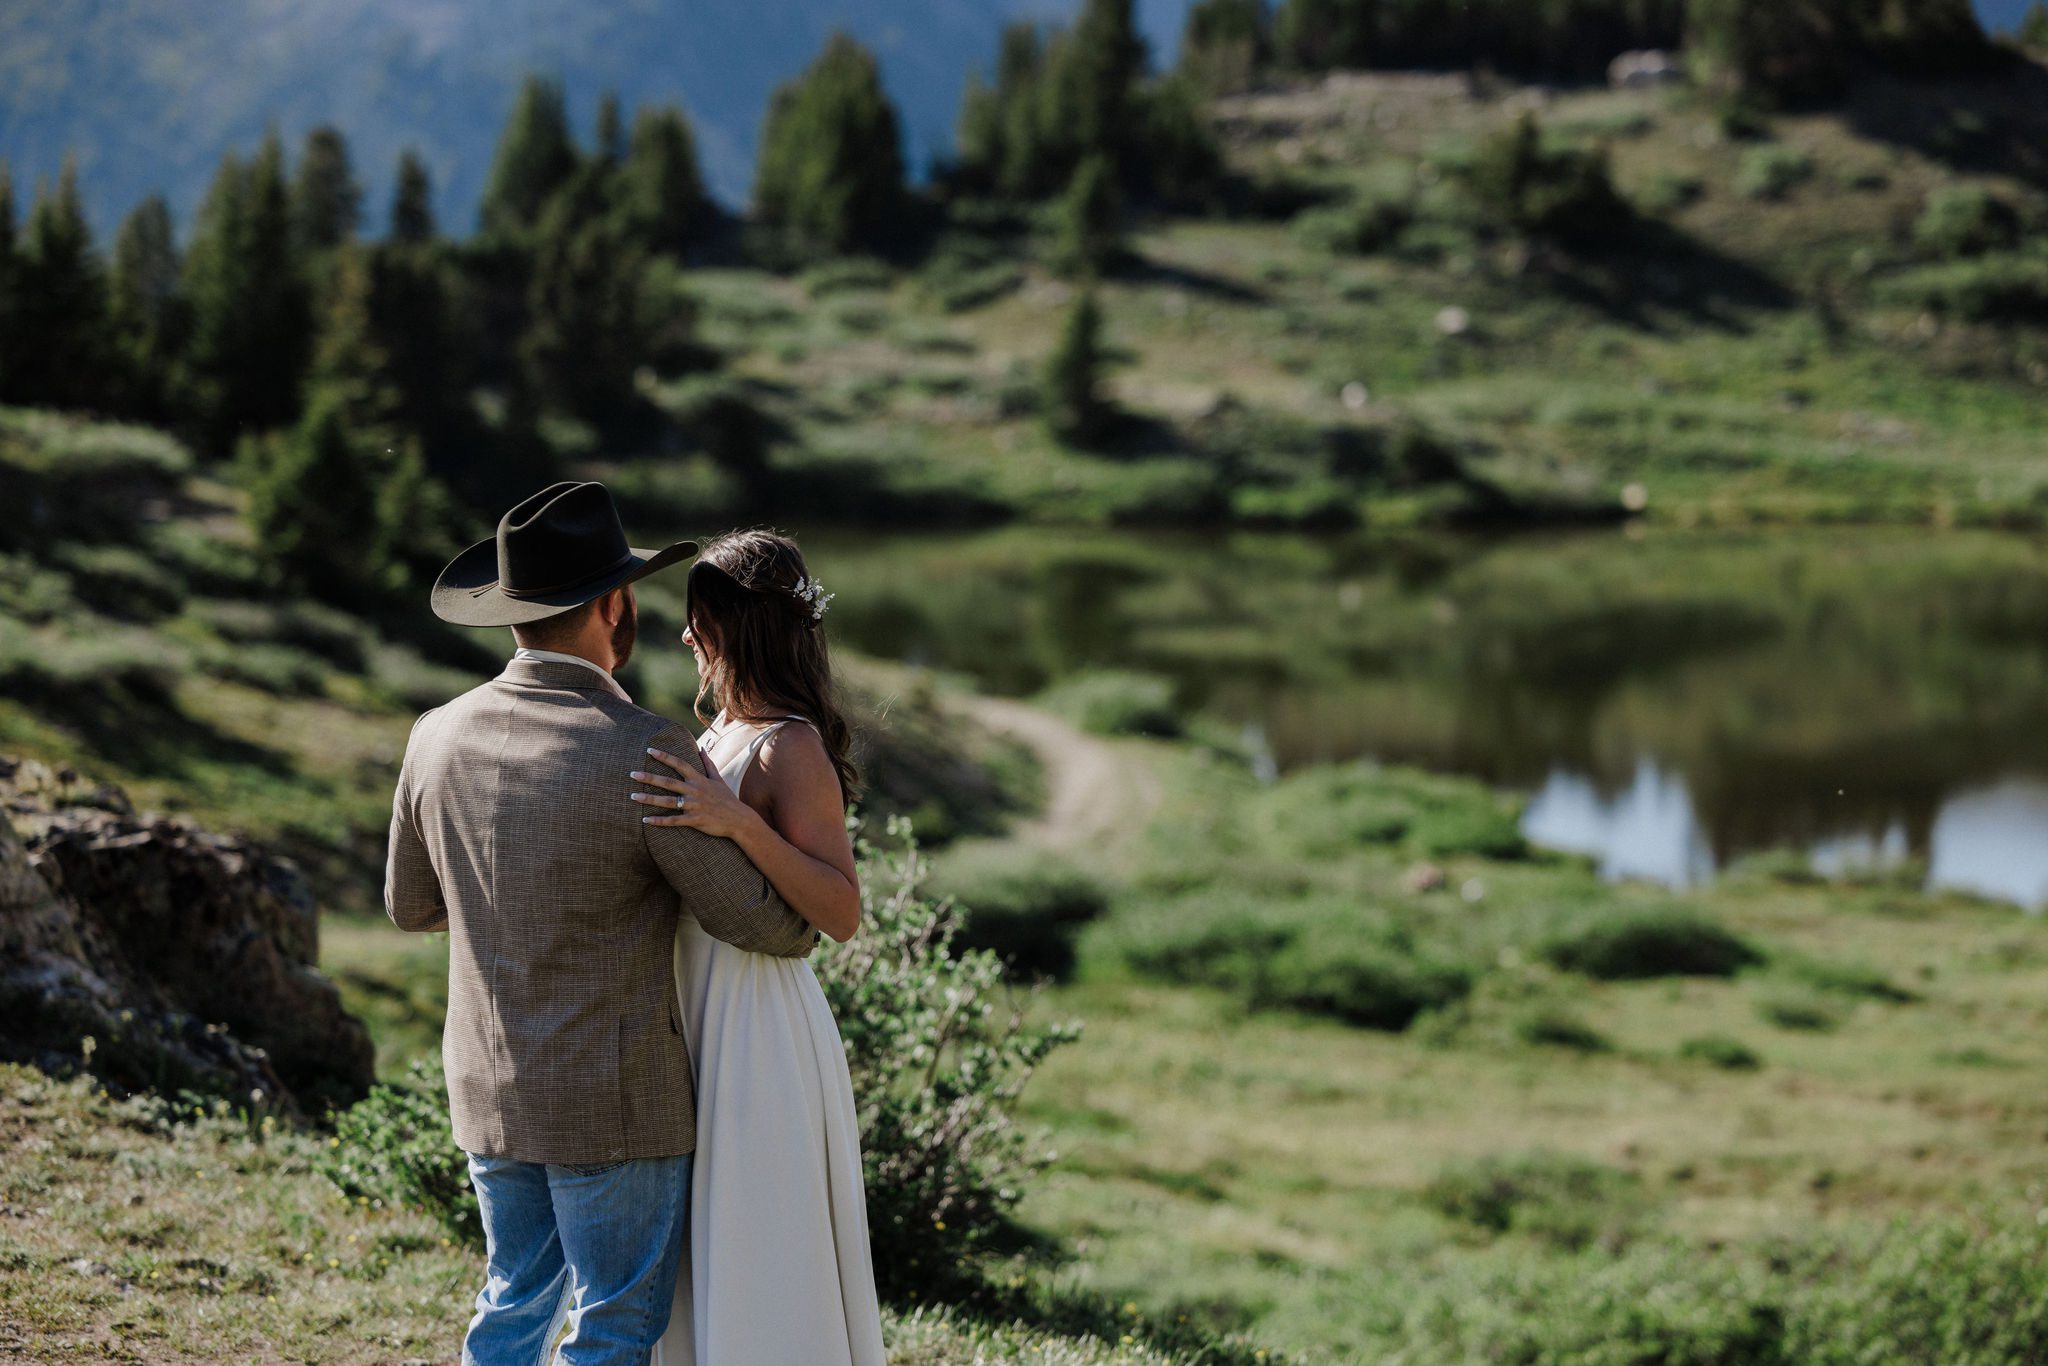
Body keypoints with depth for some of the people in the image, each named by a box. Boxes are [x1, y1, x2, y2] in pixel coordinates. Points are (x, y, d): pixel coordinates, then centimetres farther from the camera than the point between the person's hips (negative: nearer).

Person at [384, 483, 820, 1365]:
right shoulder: (646, 753, -20)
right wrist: (805, 927, 9)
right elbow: (751, 918, -14)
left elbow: (412, 904, 12)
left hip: (489, 1091, 6)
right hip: (615, 1101, -6)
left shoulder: (439, 738, -2)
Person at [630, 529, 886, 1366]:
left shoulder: (792, 749, -16)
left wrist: (739, 822, -31)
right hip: (702, 1022, 10)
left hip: (760, 1033, -10)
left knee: (761, 1265, -2)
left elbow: (841, 913, -22)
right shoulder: (727, 730, 11)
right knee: (701, 1270, 16)